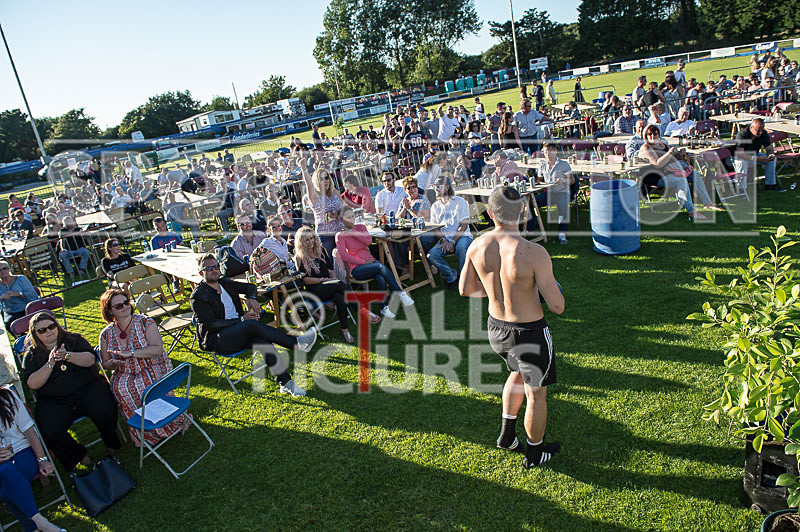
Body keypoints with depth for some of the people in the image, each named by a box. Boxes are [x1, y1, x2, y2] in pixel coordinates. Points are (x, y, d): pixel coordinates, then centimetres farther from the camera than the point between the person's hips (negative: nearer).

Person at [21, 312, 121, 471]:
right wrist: (50, 363, -15)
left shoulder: (73, 339, 11)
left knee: (104, 411, -29)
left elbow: (90, 359, -5)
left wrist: (67, 355, -21)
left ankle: (112, 443, 4)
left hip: (88, 389, -1)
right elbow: (32, 384, -3)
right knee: (50, 433, -27)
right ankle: (78, 455, 3)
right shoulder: (31, 355, 11)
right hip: (53, 402, 1)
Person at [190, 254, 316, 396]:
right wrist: (242, 319, -18)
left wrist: (251, 298, 2)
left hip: (239, 333, 6)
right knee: (253, 324, -33)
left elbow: (250, 287, 27)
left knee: (263, 341, -27)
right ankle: (297, 342, -33)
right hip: (216, 339, -6)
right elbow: (210, 324, -13)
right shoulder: (198, 295, -4)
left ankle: (285, 382, -32)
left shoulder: (225, 282, 16)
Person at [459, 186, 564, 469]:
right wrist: (550, 287, 0)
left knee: (518, 373, 34)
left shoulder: (477, 246, -12)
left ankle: (507, 435, 46)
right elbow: (557, 306, -22)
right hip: (529, 333, -5)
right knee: (536, 393, 19)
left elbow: (465, 289, 2)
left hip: (495, 328, 5)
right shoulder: (534, 252, -28)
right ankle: (534, 453, 41)